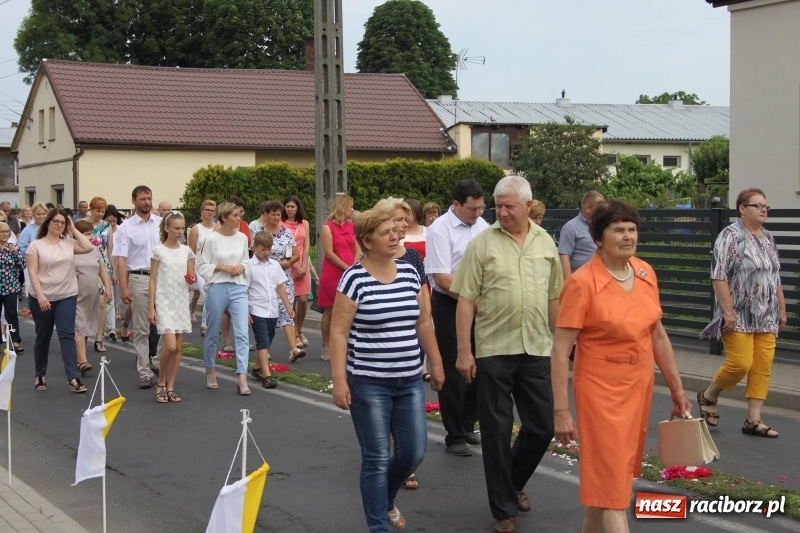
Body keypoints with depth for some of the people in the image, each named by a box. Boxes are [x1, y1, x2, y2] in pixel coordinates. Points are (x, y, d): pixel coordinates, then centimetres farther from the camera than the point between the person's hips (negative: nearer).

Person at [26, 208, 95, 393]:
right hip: (42, 298, -2)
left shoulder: (69, 243, 5)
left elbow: (88, 247, -10)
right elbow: (32, 272, -10)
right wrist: (40, 295, -19)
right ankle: (40, 375, 27)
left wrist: (73, 229, -3)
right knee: (43, 337, 11)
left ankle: (73, 378, -12)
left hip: (67, 297, 2)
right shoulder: (36, 245, -4)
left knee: (67, 335, -7)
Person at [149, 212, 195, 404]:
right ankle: (161, 382, 7)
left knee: (178, 347, 3)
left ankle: (170, 387, 11)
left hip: (182, 301, 4)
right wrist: (151, 307, -7)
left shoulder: (187, 251, 7)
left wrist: (191, 280, -10)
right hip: (164, 301, -4)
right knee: (170, 346, -14)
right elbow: (153, 281, -2)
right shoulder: (158, 251, -3)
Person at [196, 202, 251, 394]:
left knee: (242, 333, -8)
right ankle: (210, 371, 31)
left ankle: (242, 378, -11)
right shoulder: (211, 239, -6)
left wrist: (242, 267, -4)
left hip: (238, 288, 3)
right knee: (213, 333, 11)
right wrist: (222, 267, -14)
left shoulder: (242, 238, 6)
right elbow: (202, 266, -4)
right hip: (217, 288, -3)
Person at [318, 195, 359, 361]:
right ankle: (326, 346, 9)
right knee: (329, 311, 1)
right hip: (332, 275, -5)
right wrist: (347, 268, -13)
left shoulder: (351, 227, 13)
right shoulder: (328, 227, -5)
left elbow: (357, 250, 11)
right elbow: (329, 253, -11)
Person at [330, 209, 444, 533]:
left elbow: (423, 322, 15)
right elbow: (338, 332, -10)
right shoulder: (354, 279, -10)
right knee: (377, 459, 0)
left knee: (413, 452, 8)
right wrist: (339, 380, -16)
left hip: (409, 381, 5)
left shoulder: (409, 273, 6)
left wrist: (435, 363, 15)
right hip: (368, 383, -5)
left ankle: (386, 500, 37)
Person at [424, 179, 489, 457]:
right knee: (453, 371, 0)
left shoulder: (482, 226, 5)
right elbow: (441, 278, -19)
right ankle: (454, 436, 10)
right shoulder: (440, 230, -15)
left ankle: (467, 426, 29)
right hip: (449, 305, -6)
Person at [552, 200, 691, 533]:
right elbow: (560, 349, -16)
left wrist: (677, 389, 15)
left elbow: (658, 335, 12)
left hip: (640, 387, 6)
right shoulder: (582, 283, -17)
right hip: (602, 390, -6)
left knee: (616, 471, 18)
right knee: (612, 480, -4)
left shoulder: (646, 274, 2)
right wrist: (561, 411, -18)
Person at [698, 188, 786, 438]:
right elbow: (719, 276, -15)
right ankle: (708, 396, 16)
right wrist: (728, 311, -19)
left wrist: (782, 309, 17)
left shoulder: (768, 239, 14)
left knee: (763, 367, 0)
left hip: (766, 317, 7)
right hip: (738, 316, -7)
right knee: (740, 364, -10)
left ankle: (754, 420, 6)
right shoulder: (731, 236, -9)